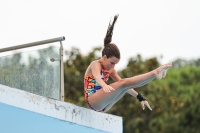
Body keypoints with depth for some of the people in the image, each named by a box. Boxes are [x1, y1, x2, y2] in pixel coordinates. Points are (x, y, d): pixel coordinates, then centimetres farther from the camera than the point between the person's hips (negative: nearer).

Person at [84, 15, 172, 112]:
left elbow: (121, 84, 12)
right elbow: (97, 77, -32)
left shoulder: (110, 70, 14)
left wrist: (140, 97, 3)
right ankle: (155, 73, -32)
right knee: (124, 83, -23)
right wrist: (104, 85, -56)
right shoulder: (95, 64, -9)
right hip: (93, 100, -8)